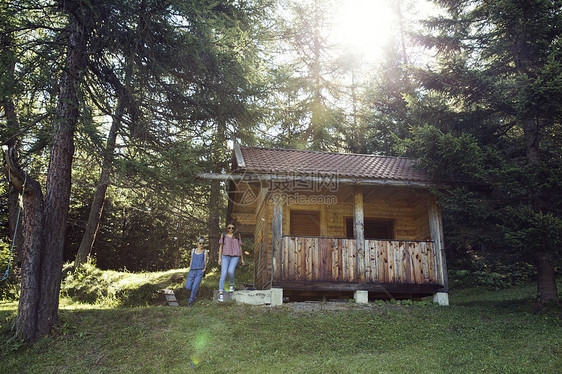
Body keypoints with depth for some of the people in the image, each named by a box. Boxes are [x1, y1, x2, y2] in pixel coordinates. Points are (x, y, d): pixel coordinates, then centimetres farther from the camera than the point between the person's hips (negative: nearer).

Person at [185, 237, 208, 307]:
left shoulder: (205, 252, 4)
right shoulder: (193, 250, 12)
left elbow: (205, 262, 8)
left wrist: (204, 269, -8)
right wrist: (190, 269, 11)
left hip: (200, 271, -3)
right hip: (192, 270, 3)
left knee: (194, 286, -13)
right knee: (188, 286, -7)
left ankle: (191, 301, 5)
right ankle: (195, 293, 25)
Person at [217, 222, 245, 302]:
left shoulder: (237, 236, 11)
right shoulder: (223, 235, 11)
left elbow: (240, 247, 15)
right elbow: (221, 247, 9)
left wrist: (242, 259, 14)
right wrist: (219, 258, 1)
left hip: (235, 257, -1)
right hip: (225, 256, 1)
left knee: (230, 271, -24)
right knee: (223, 274, -11)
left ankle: (232, 285, 4)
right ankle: (221, 293, -12)